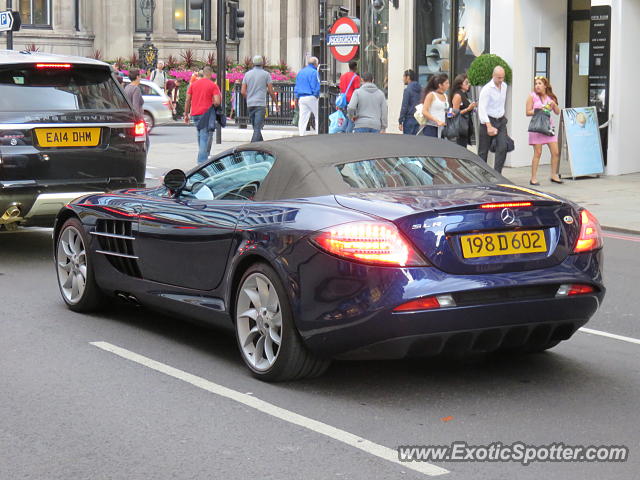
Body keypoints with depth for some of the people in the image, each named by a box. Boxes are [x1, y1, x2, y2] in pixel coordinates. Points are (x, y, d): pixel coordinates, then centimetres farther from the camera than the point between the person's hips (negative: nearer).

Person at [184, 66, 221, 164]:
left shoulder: (193, 84, 10)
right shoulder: (213, 85, -5)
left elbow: (187, 101, 9)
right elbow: (217, 102, -14)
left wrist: (186, 114, 14)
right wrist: (212, 106, 8)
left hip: (195, 114, 5)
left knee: (200, 136, 20)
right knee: (205, 138, -3)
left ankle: (202, 158, 25)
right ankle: (202, 161, -9)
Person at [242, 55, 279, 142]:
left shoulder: (247, 74, 9)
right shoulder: (266, 74, -1)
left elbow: (243, 92, 6)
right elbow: (271, 92, -3)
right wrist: (276, 103, 9)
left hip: (250, 104, 4)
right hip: (260, 104, -4)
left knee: (256, 127, 16)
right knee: (257, 128, -8)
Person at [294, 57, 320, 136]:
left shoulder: (300, 72, 15)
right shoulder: (314, 72, -7)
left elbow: (296, 87, 17)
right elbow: (316, 86, -12)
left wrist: (297, 98, 20)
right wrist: (317, 96, -3)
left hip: (301, 98, 7)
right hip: (311, 97, -6)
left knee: (303, 118, 5)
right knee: (318, 117, 2)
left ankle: (302, 135, 1)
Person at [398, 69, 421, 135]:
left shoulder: (408, 90, -12)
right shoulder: (419, 89, 10)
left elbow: (404, 107, -14)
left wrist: (400, 122, -10)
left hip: (409, 119, -7)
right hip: (418, 119, 7)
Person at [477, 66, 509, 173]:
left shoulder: (504, 86, 8)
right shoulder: (487, 89, -15)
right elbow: (482, 109, -21)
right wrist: (489, 126, -28)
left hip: (501, 121, 6)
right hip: (488, 120, -5)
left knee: (503, 147, -10)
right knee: (483, 150, 1)